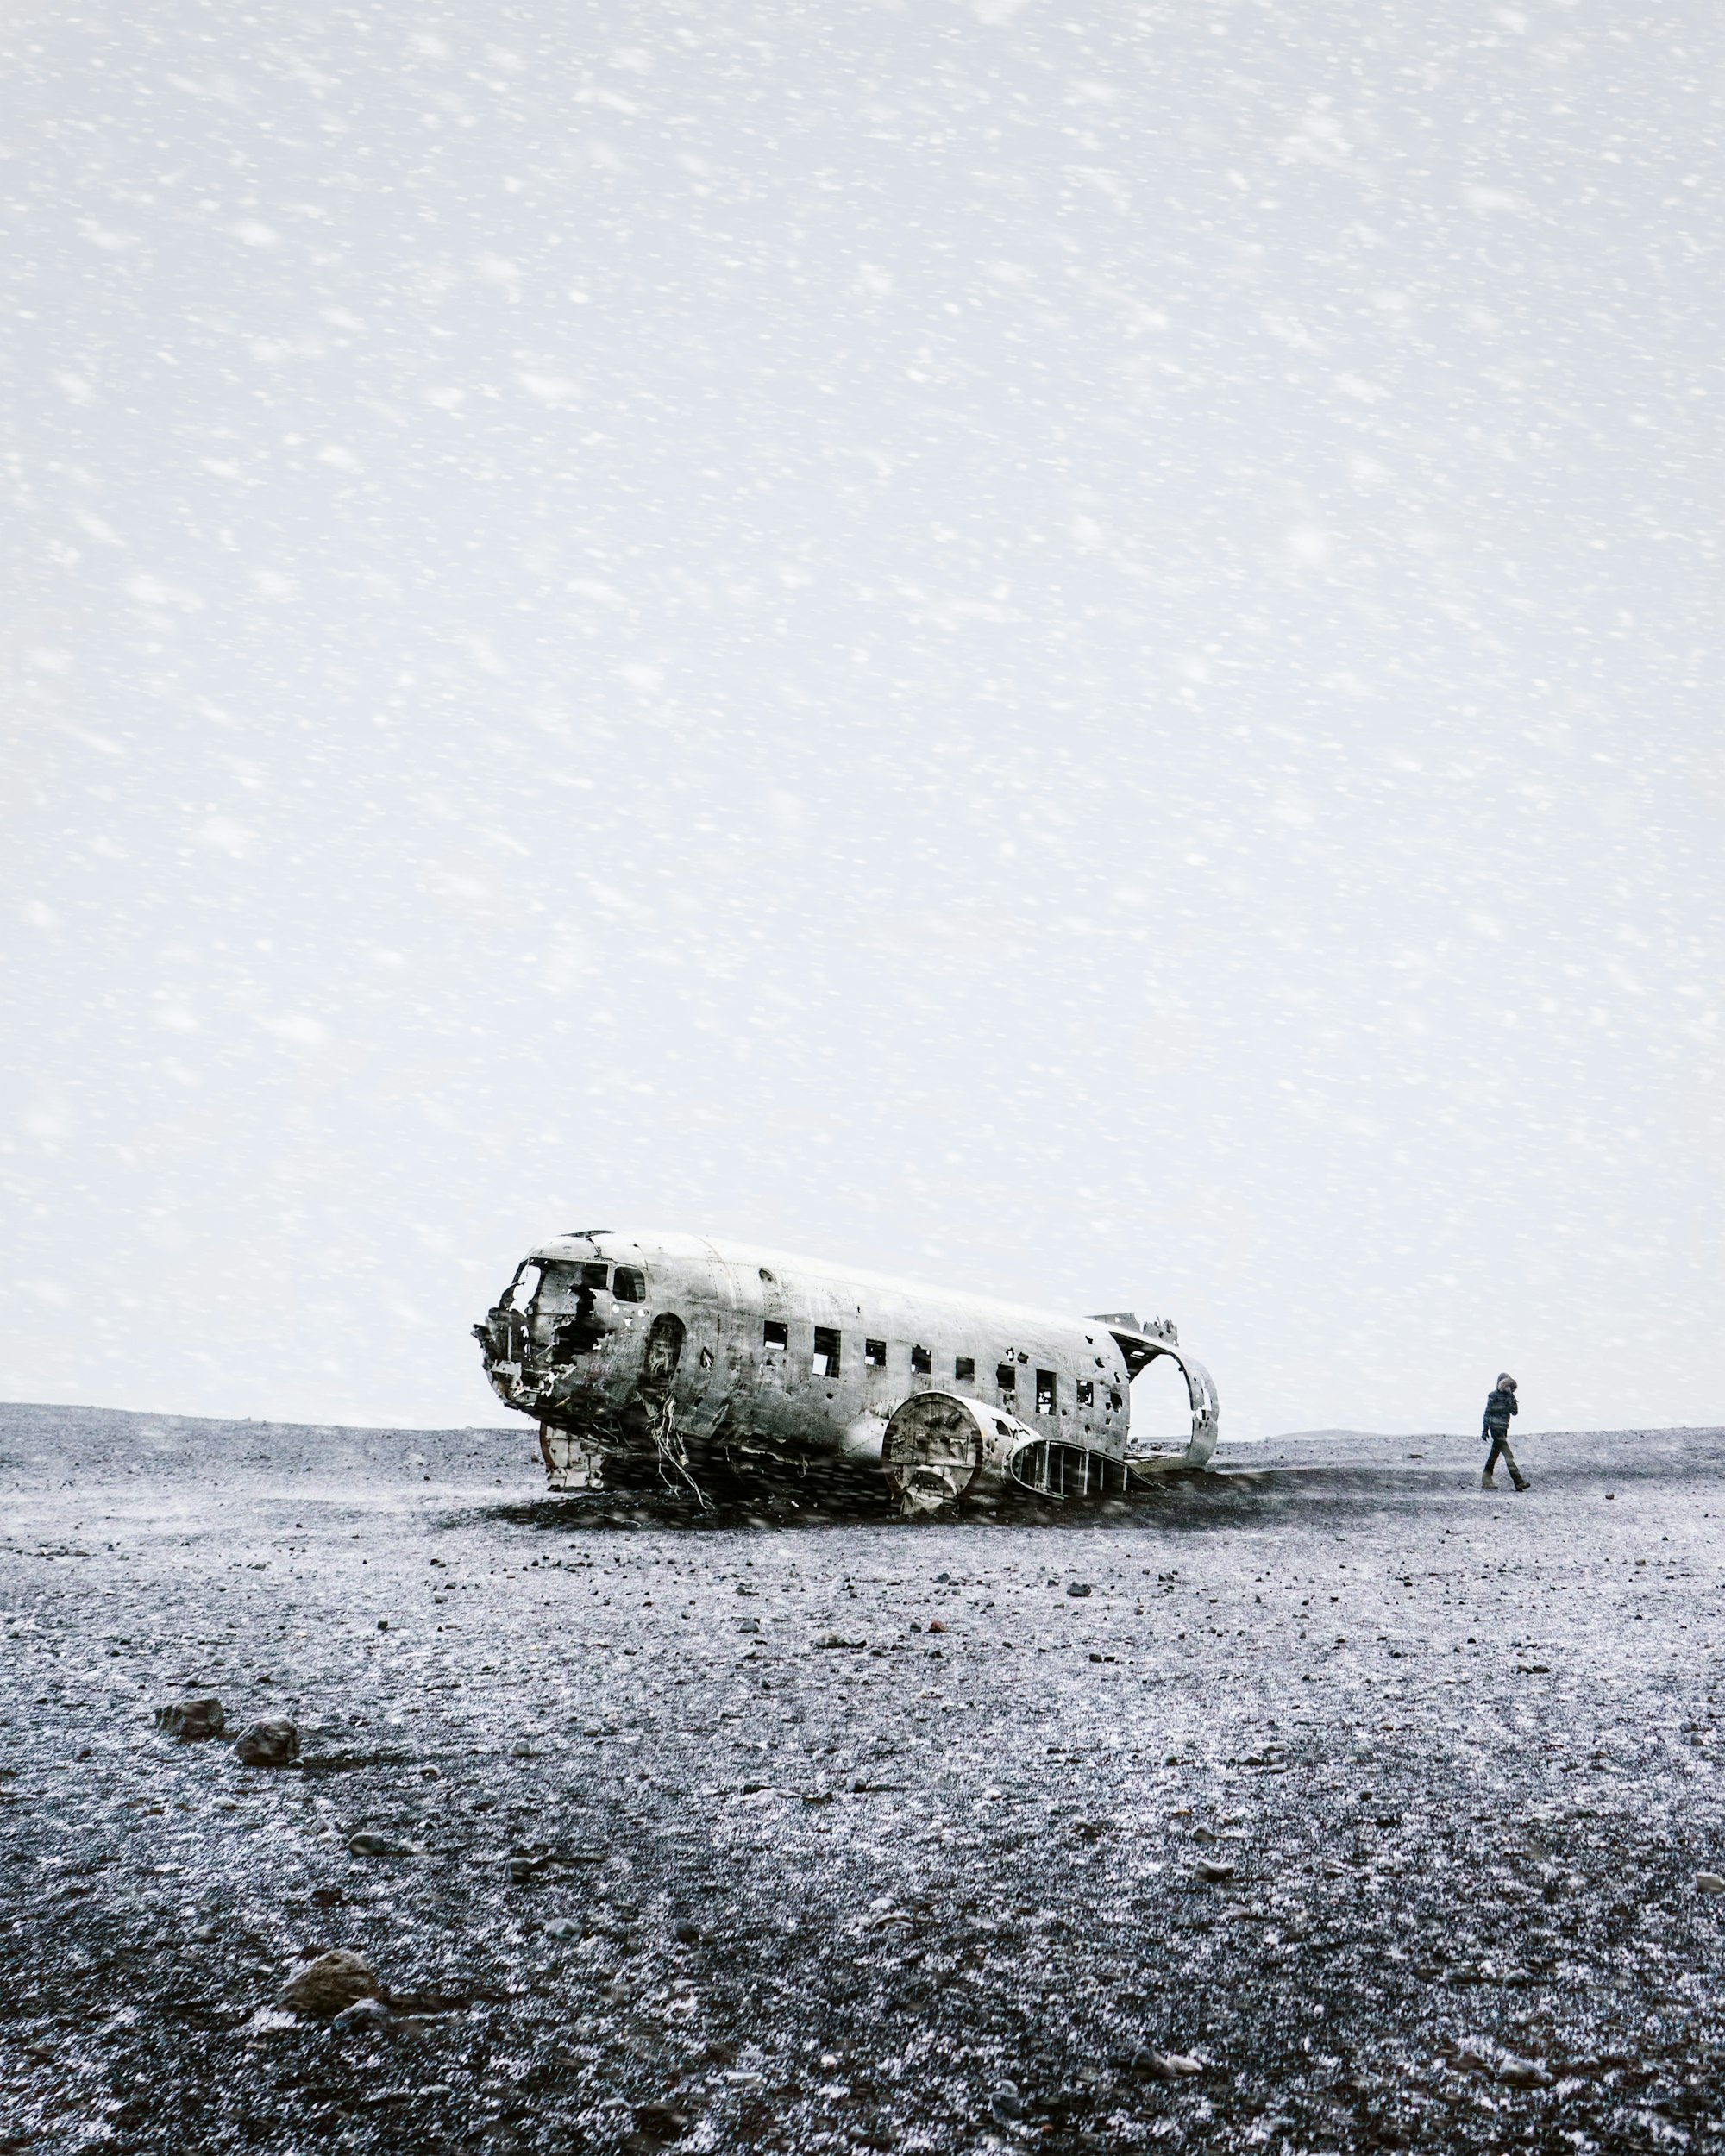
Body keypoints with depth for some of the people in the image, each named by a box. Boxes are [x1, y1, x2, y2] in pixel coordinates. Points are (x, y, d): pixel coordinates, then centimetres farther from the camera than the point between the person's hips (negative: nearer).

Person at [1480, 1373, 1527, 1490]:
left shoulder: (1509, 1397, 11)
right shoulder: (1494, 1396, -8)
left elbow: (1515, 1412, 4)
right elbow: (1487, 1413, -6)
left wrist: (1512, 1401, -11)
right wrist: (1485, 1430, -7)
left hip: (1503, 1429, 8)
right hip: (1495, 1427, -8)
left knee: (1495, 1454, 12)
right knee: (1508, 1455, -13)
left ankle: (1486, 1481, 20)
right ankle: (1519, 1482, -18)